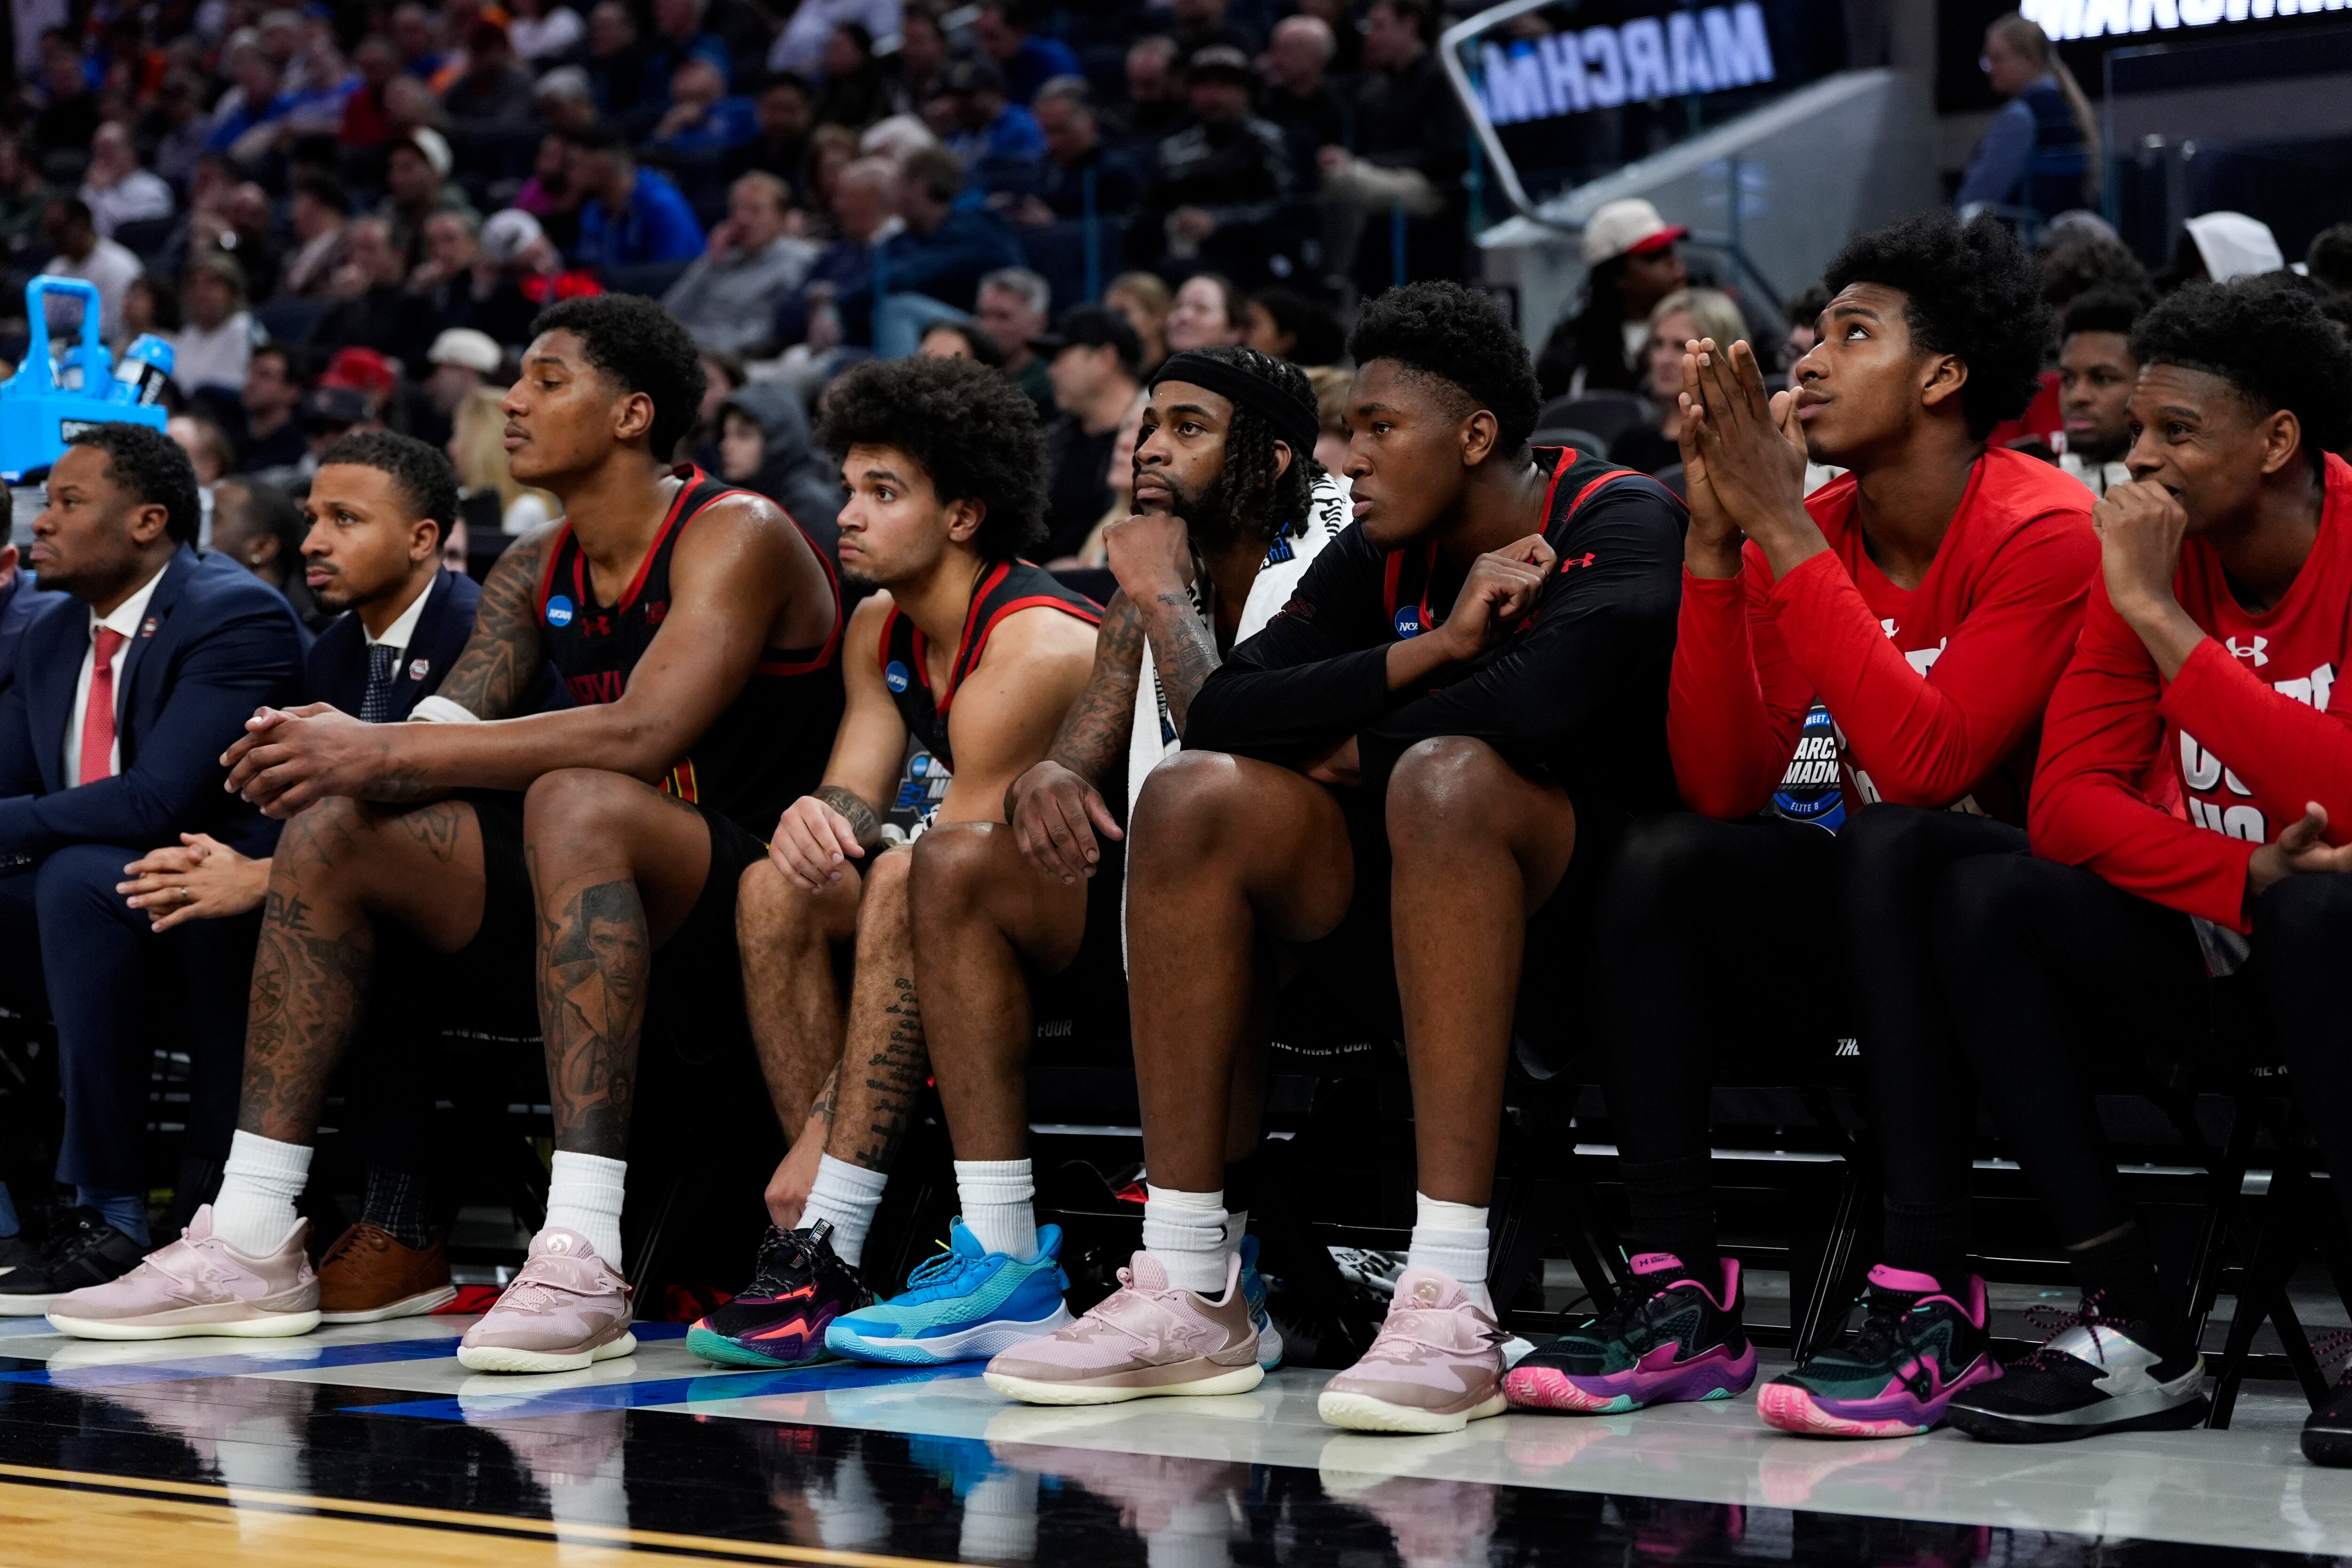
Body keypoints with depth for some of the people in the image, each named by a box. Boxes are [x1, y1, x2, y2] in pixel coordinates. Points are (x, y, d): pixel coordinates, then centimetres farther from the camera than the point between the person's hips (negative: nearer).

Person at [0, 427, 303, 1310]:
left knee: (83, 877, -35)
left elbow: (159, 801, -24)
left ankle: (112, 1221, -30)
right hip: (80, 903, 9)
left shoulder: (238, 617, -13)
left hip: (220, 915, -8)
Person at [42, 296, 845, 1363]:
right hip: (589, 890, 8)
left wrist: (383, 751, -30)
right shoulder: (533, 573, 13)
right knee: (332, 824, -4)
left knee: (573, 799, -36)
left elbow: (645, 732, -28)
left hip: (760, 904, -8)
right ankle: (251, 1244, -8)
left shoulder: (737, 537, -13)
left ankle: (582, 1262, -44)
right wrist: (339, 743, -23)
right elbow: (449, 729, 2)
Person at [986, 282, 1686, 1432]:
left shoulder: (1622, 525, -10)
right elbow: (1223, 711, -3)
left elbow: (1541, 698, -30)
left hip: (1591, 908, -6)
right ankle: (1188, 1295, -18)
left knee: (1444, 775, -34)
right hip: (1408, 918, 6)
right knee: (1194, 795, -14)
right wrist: (1429, 651, -14)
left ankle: (1449, 1306, -41)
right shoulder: (1382, 557, 10)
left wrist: (1355, 749, -12)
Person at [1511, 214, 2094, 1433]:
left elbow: (1922, 765, -29)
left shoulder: (2042, 530, -16)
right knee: (1664, 856, -18)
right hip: (1842, 919, 6)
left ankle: (1929, 1310, -36)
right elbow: (1723, 789, -6)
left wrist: (1785, 531, -25)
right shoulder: (1793, 534, 3)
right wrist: (1715, 537, -12)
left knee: (1888, 847, -34)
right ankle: (1681, 1296, -22)